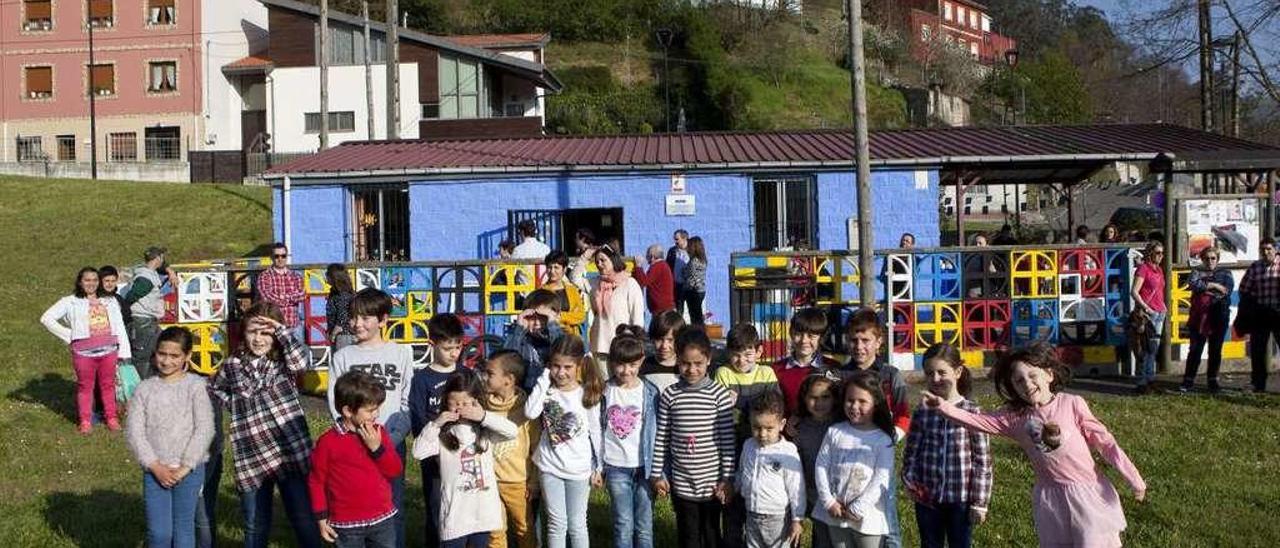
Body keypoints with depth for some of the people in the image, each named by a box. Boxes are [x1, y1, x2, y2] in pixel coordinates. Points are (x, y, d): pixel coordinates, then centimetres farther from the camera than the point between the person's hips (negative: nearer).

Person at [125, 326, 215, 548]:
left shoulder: (196, 385, -4)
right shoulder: (145, 389, 3)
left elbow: (205, 429, -10)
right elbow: (133, 432, -2)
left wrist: (184, 467, -13)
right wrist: (155, 466, -10)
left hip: (189, 470, -2)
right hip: (154, 471, 2)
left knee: (183, 529, 7)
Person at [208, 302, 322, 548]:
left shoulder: (283, 361, 1)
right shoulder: (232, 366, 6)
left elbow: (300, 363, -23)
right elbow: (213, 389, 25)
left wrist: (281, 329, -19)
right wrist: (235, 406, 8)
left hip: (291, 452, -2)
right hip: (251, 458, 2)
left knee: (304, 521, 5)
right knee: (255, 527, 14)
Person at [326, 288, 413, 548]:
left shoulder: (401, 353, 5)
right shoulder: (342, 357, 7)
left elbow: (409, 402, 1)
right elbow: (335, 404, 3)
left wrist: (388, 438, -11)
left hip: (392, 443, 0)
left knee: (393, 505, 4)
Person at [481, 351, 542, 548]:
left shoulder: (525, 407, -13)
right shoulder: (483, 404, -4)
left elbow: (536, 448, -7)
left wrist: (534, 483, -5)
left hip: (518, 482, -3)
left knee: (525, 530, 13)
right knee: (495, 532, 13)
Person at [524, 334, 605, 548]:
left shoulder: (588, 394, -7)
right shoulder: (547, 391, -6)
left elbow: (595, 432, 0)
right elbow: (530, 412, -25)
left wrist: (598, 467, 2)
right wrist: (544, 378, -19)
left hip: (579, 468, -1)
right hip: (550, 466, 1)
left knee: (577, 524, 9)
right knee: (557, 523, 7)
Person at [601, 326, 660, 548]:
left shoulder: (650, 392, -2)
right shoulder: (604, 392, -1)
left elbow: (657, 431, 0)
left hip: (644, 466, 0)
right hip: (616, 467, 0)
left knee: (644, 526, 6)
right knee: (624, 525, 1)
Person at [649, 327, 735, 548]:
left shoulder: (719, 394, -8)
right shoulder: (669, 395, -3)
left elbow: (727, 439, -6)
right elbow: (661, 438, 2)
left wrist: (727, 478, -6)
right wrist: (657, 474, 2)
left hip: (712, 482, -1)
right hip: (681, 482, 1)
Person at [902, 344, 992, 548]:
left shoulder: (972, 412, -10)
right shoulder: (922, 413, -2)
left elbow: (982, 460, -8)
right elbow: (910, 452, 3)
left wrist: (980, 502, -7)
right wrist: (910, 481, -14)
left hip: (961, 500, -2)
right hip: (926, 498, 2)